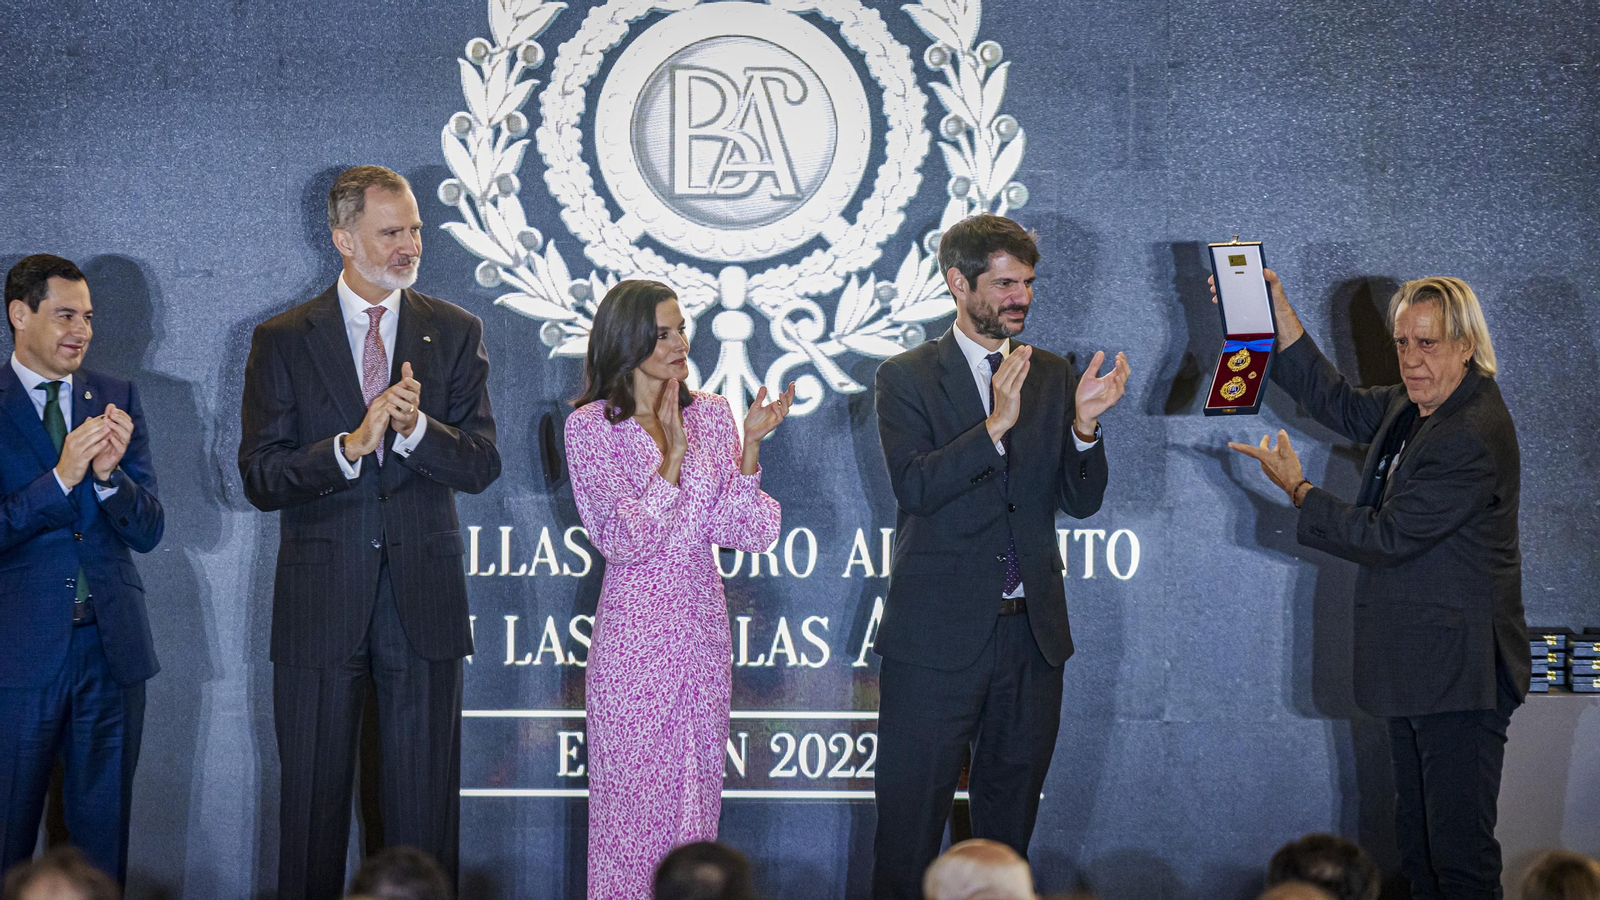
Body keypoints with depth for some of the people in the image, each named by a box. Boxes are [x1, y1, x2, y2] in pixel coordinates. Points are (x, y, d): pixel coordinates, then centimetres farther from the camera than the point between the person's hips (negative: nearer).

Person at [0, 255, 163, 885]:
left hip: (111, 645, 4)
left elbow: (148, 531, 3)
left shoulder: (117, 400, 7)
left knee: (103, 828, 11)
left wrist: (109, 474, -16)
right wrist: (62, 478, -22)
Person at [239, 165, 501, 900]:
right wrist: (350, 446, -20)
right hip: (320, 602, -1)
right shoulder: (283, 341, 2)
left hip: (423, 597, 1)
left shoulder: (455, 333, 6)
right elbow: (260, 478, -5)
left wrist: (416, 428, -20)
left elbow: (480, 466, -1)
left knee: (424, 802, 4)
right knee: (312, 798, 6)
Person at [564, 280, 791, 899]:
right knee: (632, 797, 1)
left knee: (697, 794, 10)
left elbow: (743, 533, -1)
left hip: (703, 627, 4)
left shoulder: (712, 413, 6)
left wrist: (748, 448, -13)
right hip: (634, 632, -4)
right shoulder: (590, 426, -5)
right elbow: (622, 541, -13)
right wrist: (673, 457, -17)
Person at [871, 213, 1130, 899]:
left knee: (1011, 811, 12)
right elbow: (915, 487, -17)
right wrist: (997, 425, -26)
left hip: (1032, 634, 4)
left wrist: (1083, 423, -14)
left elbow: (1081, 501, 5)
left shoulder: (1052, 376, 10)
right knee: (911, 815, -1)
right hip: (936, 636, -4)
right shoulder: (907, 378, -2)